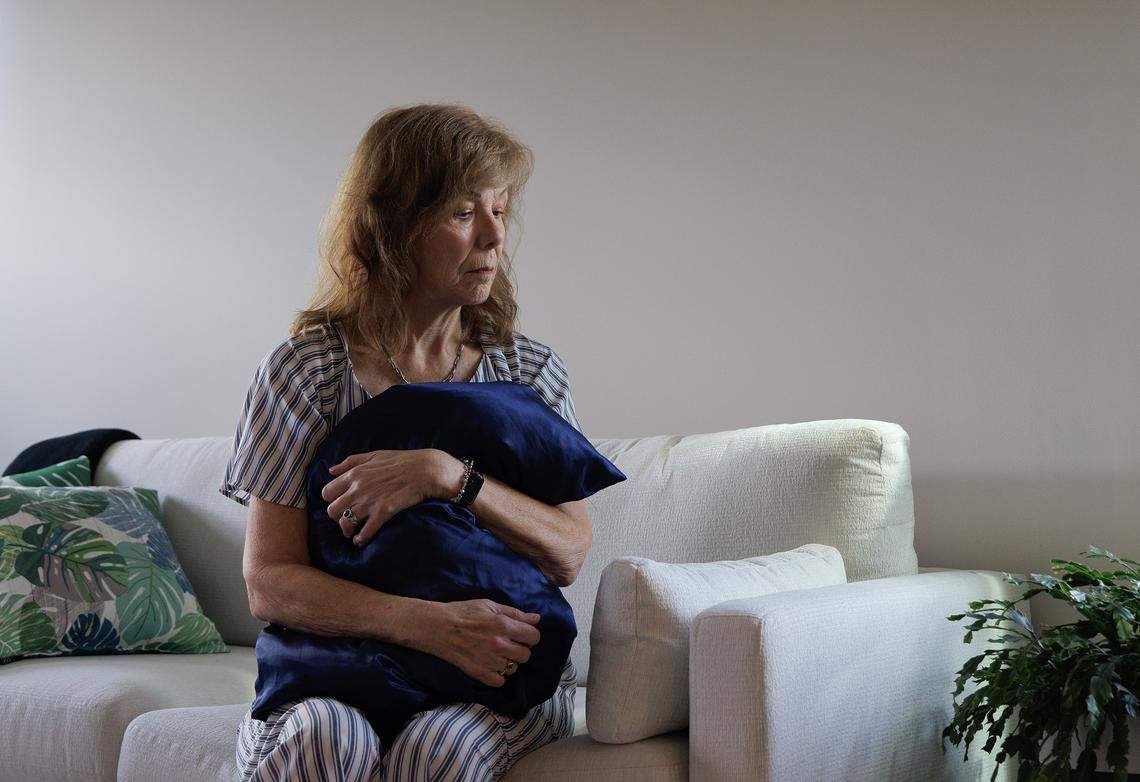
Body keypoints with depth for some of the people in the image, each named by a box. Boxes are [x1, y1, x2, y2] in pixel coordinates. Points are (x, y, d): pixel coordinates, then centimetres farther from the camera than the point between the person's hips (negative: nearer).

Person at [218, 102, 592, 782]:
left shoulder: (530, 371, 8)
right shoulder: (304, 369, 1)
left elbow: (569, 554, -2)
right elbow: (269, 585, -6)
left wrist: (449, 475, -17)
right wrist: (428, 624, -21)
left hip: (497, 681, 2)